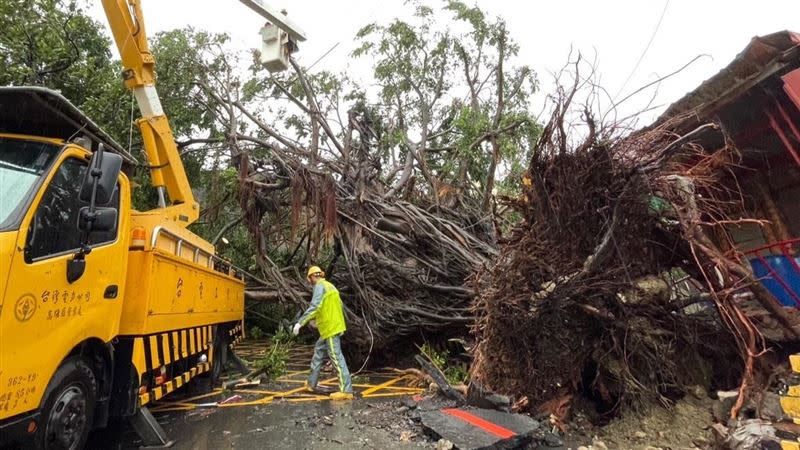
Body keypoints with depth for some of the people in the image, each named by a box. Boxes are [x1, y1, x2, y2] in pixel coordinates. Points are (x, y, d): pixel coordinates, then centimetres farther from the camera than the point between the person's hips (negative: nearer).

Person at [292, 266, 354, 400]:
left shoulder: (320, 286, -12)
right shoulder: (330, 286, 15)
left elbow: (314, 306, -26)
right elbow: (339, 305, 22)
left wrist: (300, 322, -26)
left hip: (330, 328, -10)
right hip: (334, 325, 10)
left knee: (336, 357, -8)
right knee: (318, 351, 19)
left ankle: (346, 391, -7)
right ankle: (312, 383, 28)